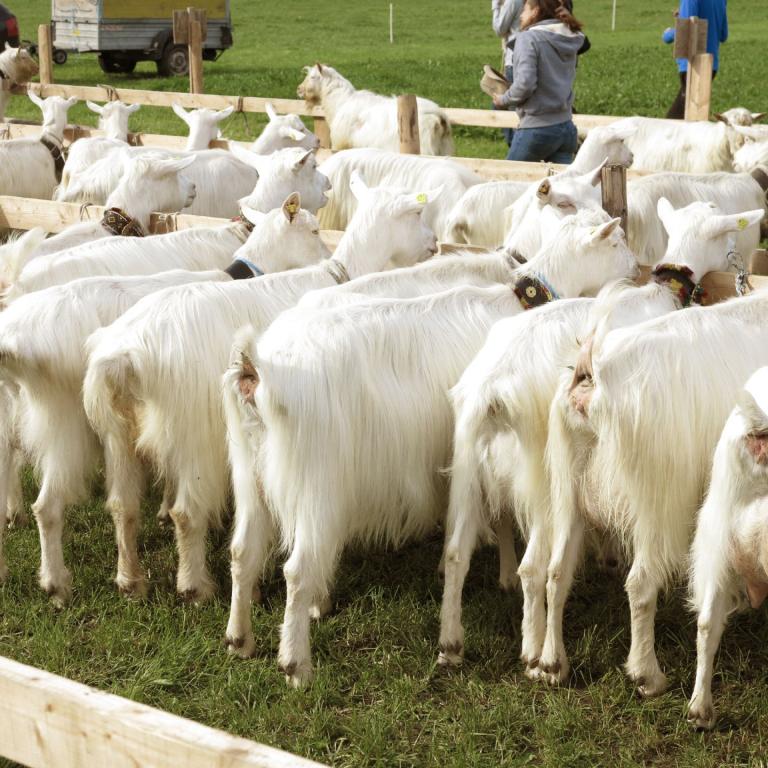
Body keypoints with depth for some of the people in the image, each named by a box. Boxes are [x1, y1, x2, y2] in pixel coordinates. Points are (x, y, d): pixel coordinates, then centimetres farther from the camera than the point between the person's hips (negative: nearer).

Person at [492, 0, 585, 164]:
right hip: (567, 128, 6)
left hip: (537, 130, -6)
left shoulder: (528, 38, -11)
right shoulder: (569, 40, 10)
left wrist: (504, 100, -5)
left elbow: (525, 84, -20)